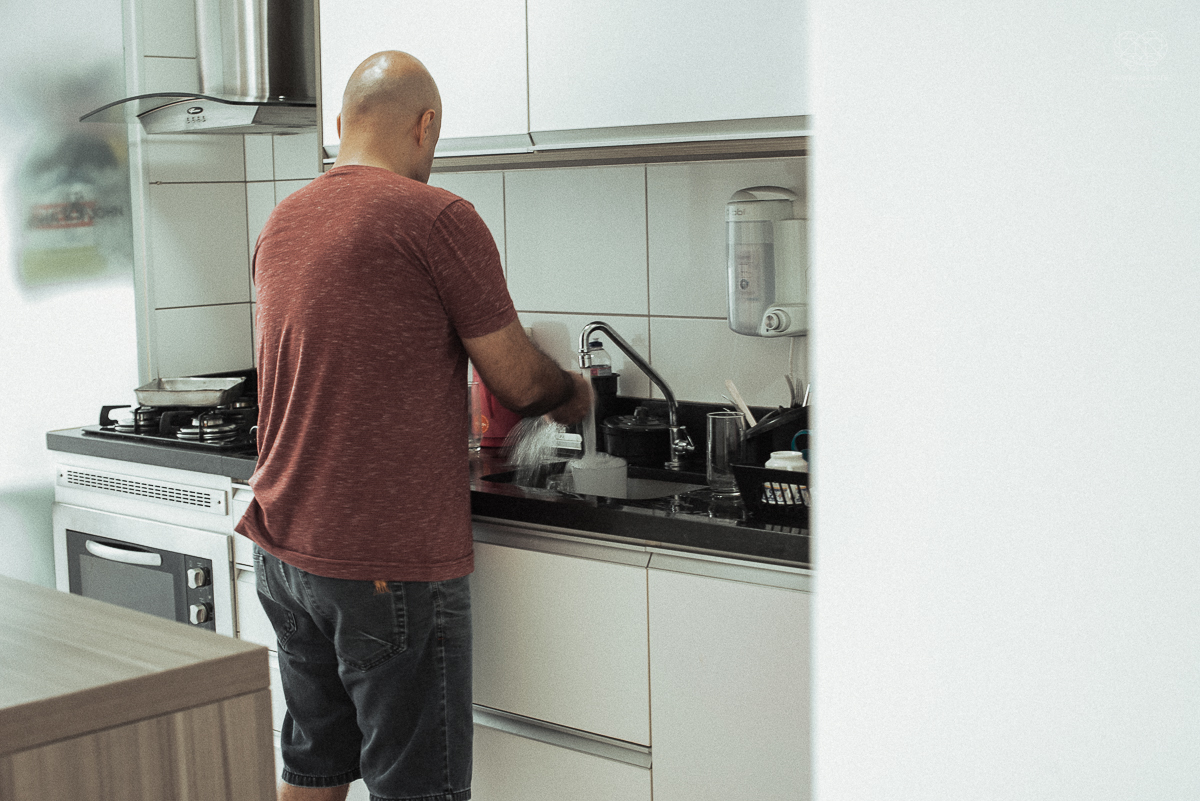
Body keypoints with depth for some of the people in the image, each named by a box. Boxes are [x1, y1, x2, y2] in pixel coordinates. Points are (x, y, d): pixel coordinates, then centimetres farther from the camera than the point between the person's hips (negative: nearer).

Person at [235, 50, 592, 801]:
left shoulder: (283, 222, 10)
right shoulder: (438, 217, -12)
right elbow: (520, 381, -8)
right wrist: (577, 394, 14)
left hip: (284, 548, 8)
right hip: (392, 564, -7)